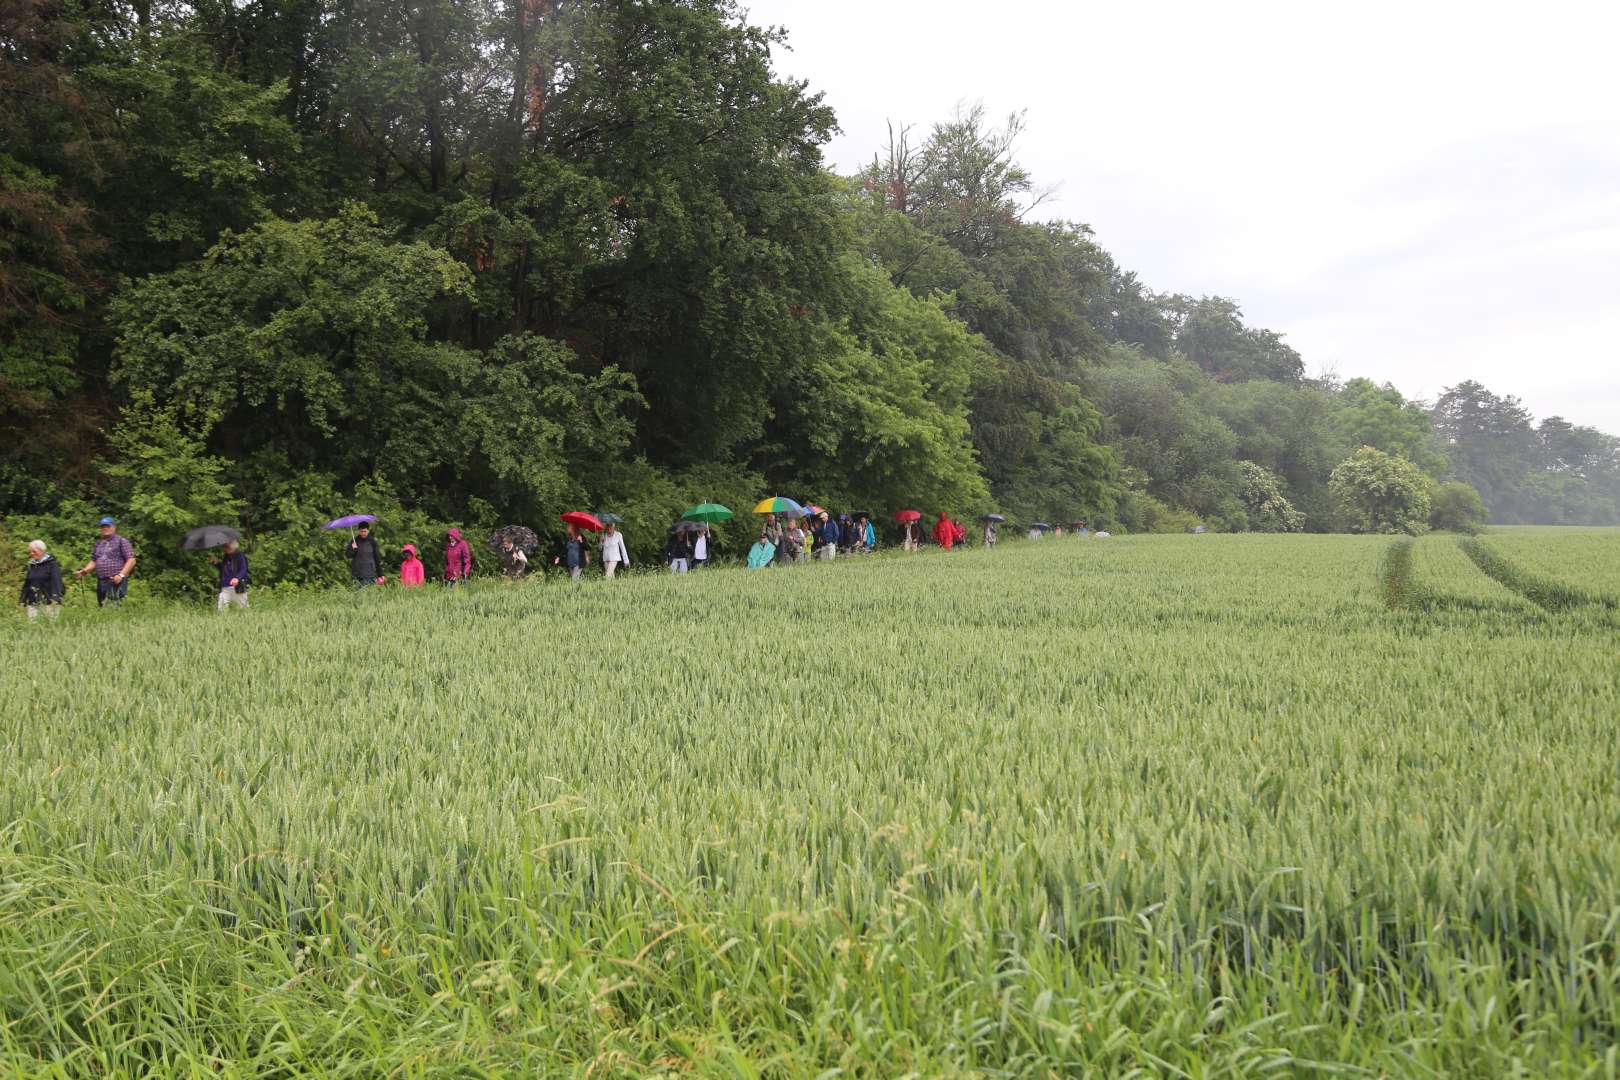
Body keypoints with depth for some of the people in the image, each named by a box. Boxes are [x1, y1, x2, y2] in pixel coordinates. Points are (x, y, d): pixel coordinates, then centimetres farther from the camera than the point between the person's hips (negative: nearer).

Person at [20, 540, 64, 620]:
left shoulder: (52, 564, -2)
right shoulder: (31, 565, 17)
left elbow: (56, 581, -10)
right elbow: (26, 584, 21)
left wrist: (55, 598, -20)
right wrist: (23, 601, 18)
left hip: (47, 602, -6)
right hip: (32, 603, 6)